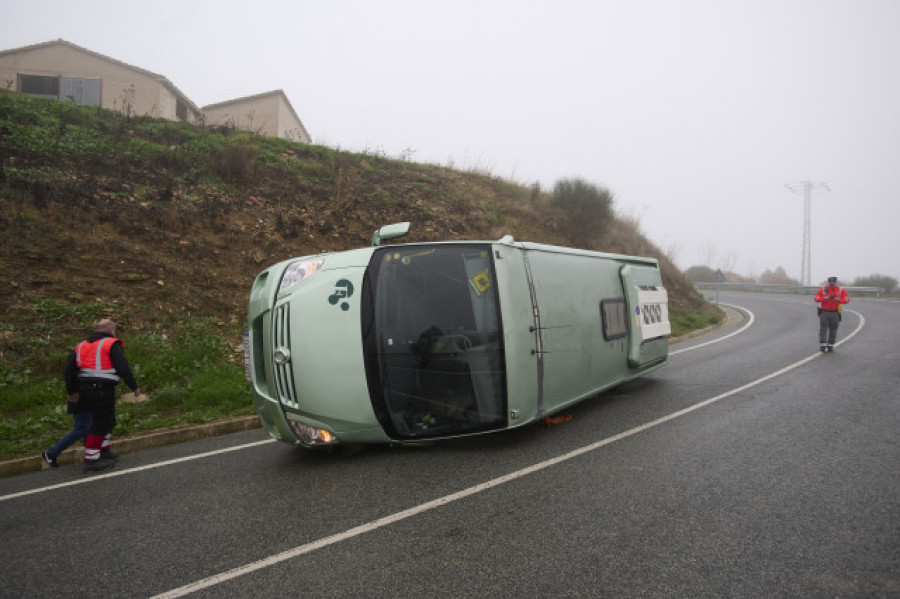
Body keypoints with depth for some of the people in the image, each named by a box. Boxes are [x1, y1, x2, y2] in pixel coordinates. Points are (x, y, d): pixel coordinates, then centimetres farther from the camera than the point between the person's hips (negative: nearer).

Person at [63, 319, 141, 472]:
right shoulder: (112, 344, -5)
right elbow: (123, 368, -11)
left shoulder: (81, 346, 17)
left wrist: (72, 390, 20)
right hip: (103, 389, -8)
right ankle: (91, 460, -1)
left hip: (85, 390, 8)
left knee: (108, 420, 22)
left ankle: (104, 452, 30)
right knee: (100, 424, -2)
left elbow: (70, 368, 14)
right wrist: (134, 386, -4)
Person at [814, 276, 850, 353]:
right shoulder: (823, 290, 0)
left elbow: (846, 299, -4)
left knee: (833, 329, 5)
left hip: (835, 313, 1)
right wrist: (826, 298, -20)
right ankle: (822, 345, -7)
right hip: (824, 312, -1)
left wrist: (837, 299, -20)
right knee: (823, 328, -6)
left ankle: (830, 345, 14)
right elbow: (816, 299, -6)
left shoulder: (841, 290, 3)